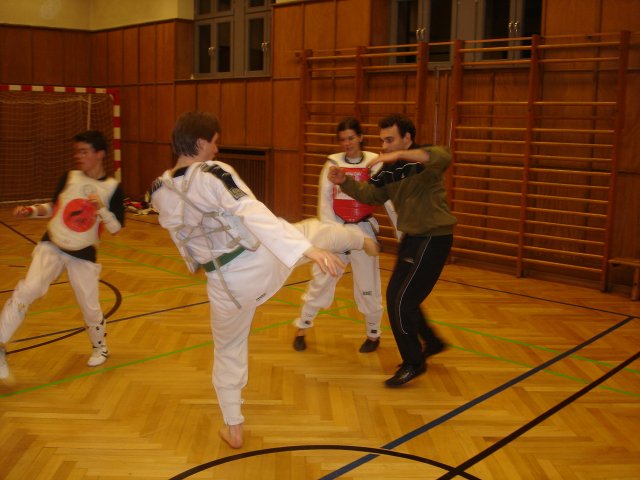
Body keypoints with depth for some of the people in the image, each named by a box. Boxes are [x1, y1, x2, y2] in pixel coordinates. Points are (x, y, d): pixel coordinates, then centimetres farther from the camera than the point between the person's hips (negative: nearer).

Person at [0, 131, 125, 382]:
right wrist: (31, 211, -4)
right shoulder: (69, 177, 0)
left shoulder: (112, 187, -8)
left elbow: (116, 229, -7)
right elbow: (55, 207, 13)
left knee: (90, 306, 7)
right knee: (26, 291, -17)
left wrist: (101, 209, -22)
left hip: (83, 255, -1)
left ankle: (100, 347, 35)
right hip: (51, 247, 2)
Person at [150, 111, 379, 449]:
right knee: (314, 229, 25)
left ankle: (233, 429, 34)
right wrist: (309, 250, -40)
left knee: (229, 352, 23)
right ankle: (363, 242, 56)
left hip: (226, 283, 4)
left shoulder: (159, 193, -2)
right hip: (263, 259, -3)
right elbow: (256, 215, -33)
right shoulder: (213, 174, -20)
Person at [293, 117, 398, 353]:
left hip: (363, 230, -1)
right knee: (320, 280, 8)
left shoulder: (375, 163, -7)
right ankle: (301, 329, 25)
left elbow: (390, 200, -8)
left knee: (367, 285, 7)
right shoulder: (333, 163, -2)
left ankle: (373, 334, 28)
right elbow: (324, 201, -3)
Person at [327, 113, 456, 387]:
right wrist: (344, 182, -12)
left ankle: (413, 363, 10)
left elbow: (443, 157, -40)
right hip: (412, 238, 9)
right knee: (398, 297, 19)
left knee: (400, 301, -8)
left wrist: (400, 155, -51)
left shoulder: (423, 161, -18)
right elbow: (369, 195, 5)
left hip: (433, 239, -9)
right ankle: (432, 342, 40)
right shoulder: (389, 170, 5)